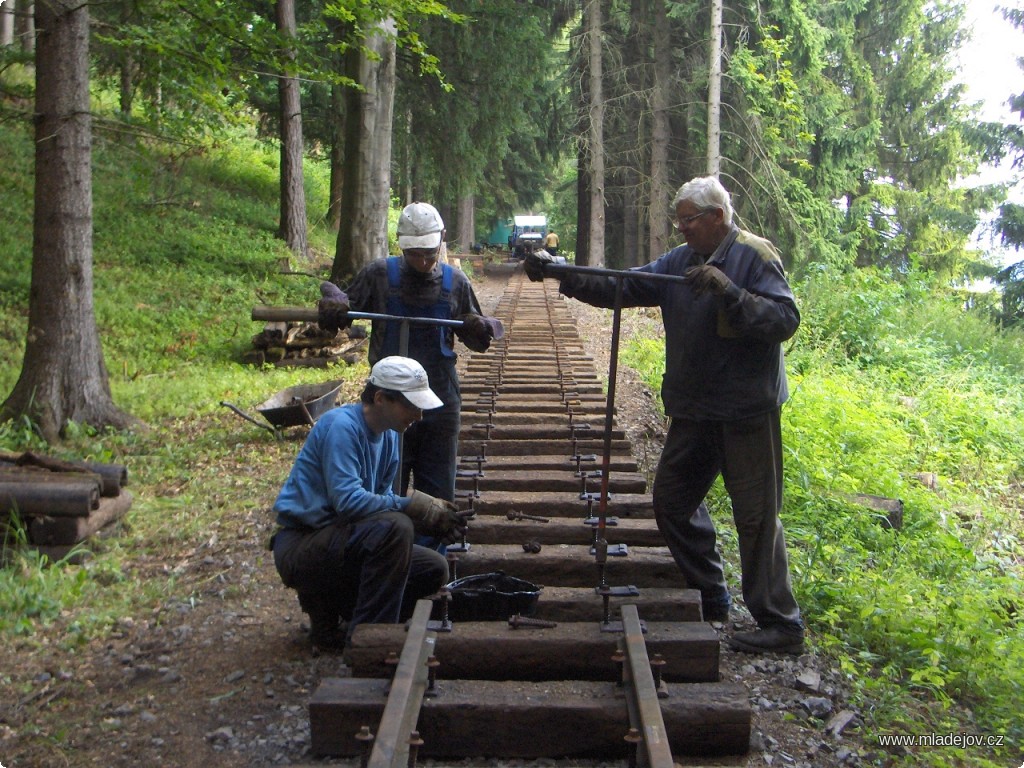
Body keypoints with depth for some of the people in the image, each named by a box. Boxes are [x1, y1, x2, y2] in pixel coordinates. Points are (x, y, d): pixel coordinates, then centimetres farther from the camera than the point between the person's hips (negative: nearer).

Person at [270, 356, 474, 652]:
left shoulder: (389, 434, 8)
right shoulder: (341, 426, -20)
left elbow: (382, 498, 10)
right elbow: (348, 500, -29)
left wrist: (435, 518, -7)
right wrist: (419, 507, -25)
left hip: (338, 540, 9)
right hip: (300, 547, -9)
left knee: (435, 569, 0)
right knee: (394, 526, -32)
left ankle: (334, 603, 11)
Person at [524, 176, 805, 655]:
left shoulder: (755, 258, -10)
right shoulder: (680, 261, 10)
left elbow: (785, 320, -20)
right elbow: (622, 287, 6)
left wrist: (728, 292, -28)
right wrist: (560, 274, -3)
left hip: (746, 413, -8)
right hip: (694, 412, 8)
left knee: (756, 516, -4)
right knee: (671, 500, 16)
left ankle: (780, 624, 8)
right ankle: (710, 599, 31)